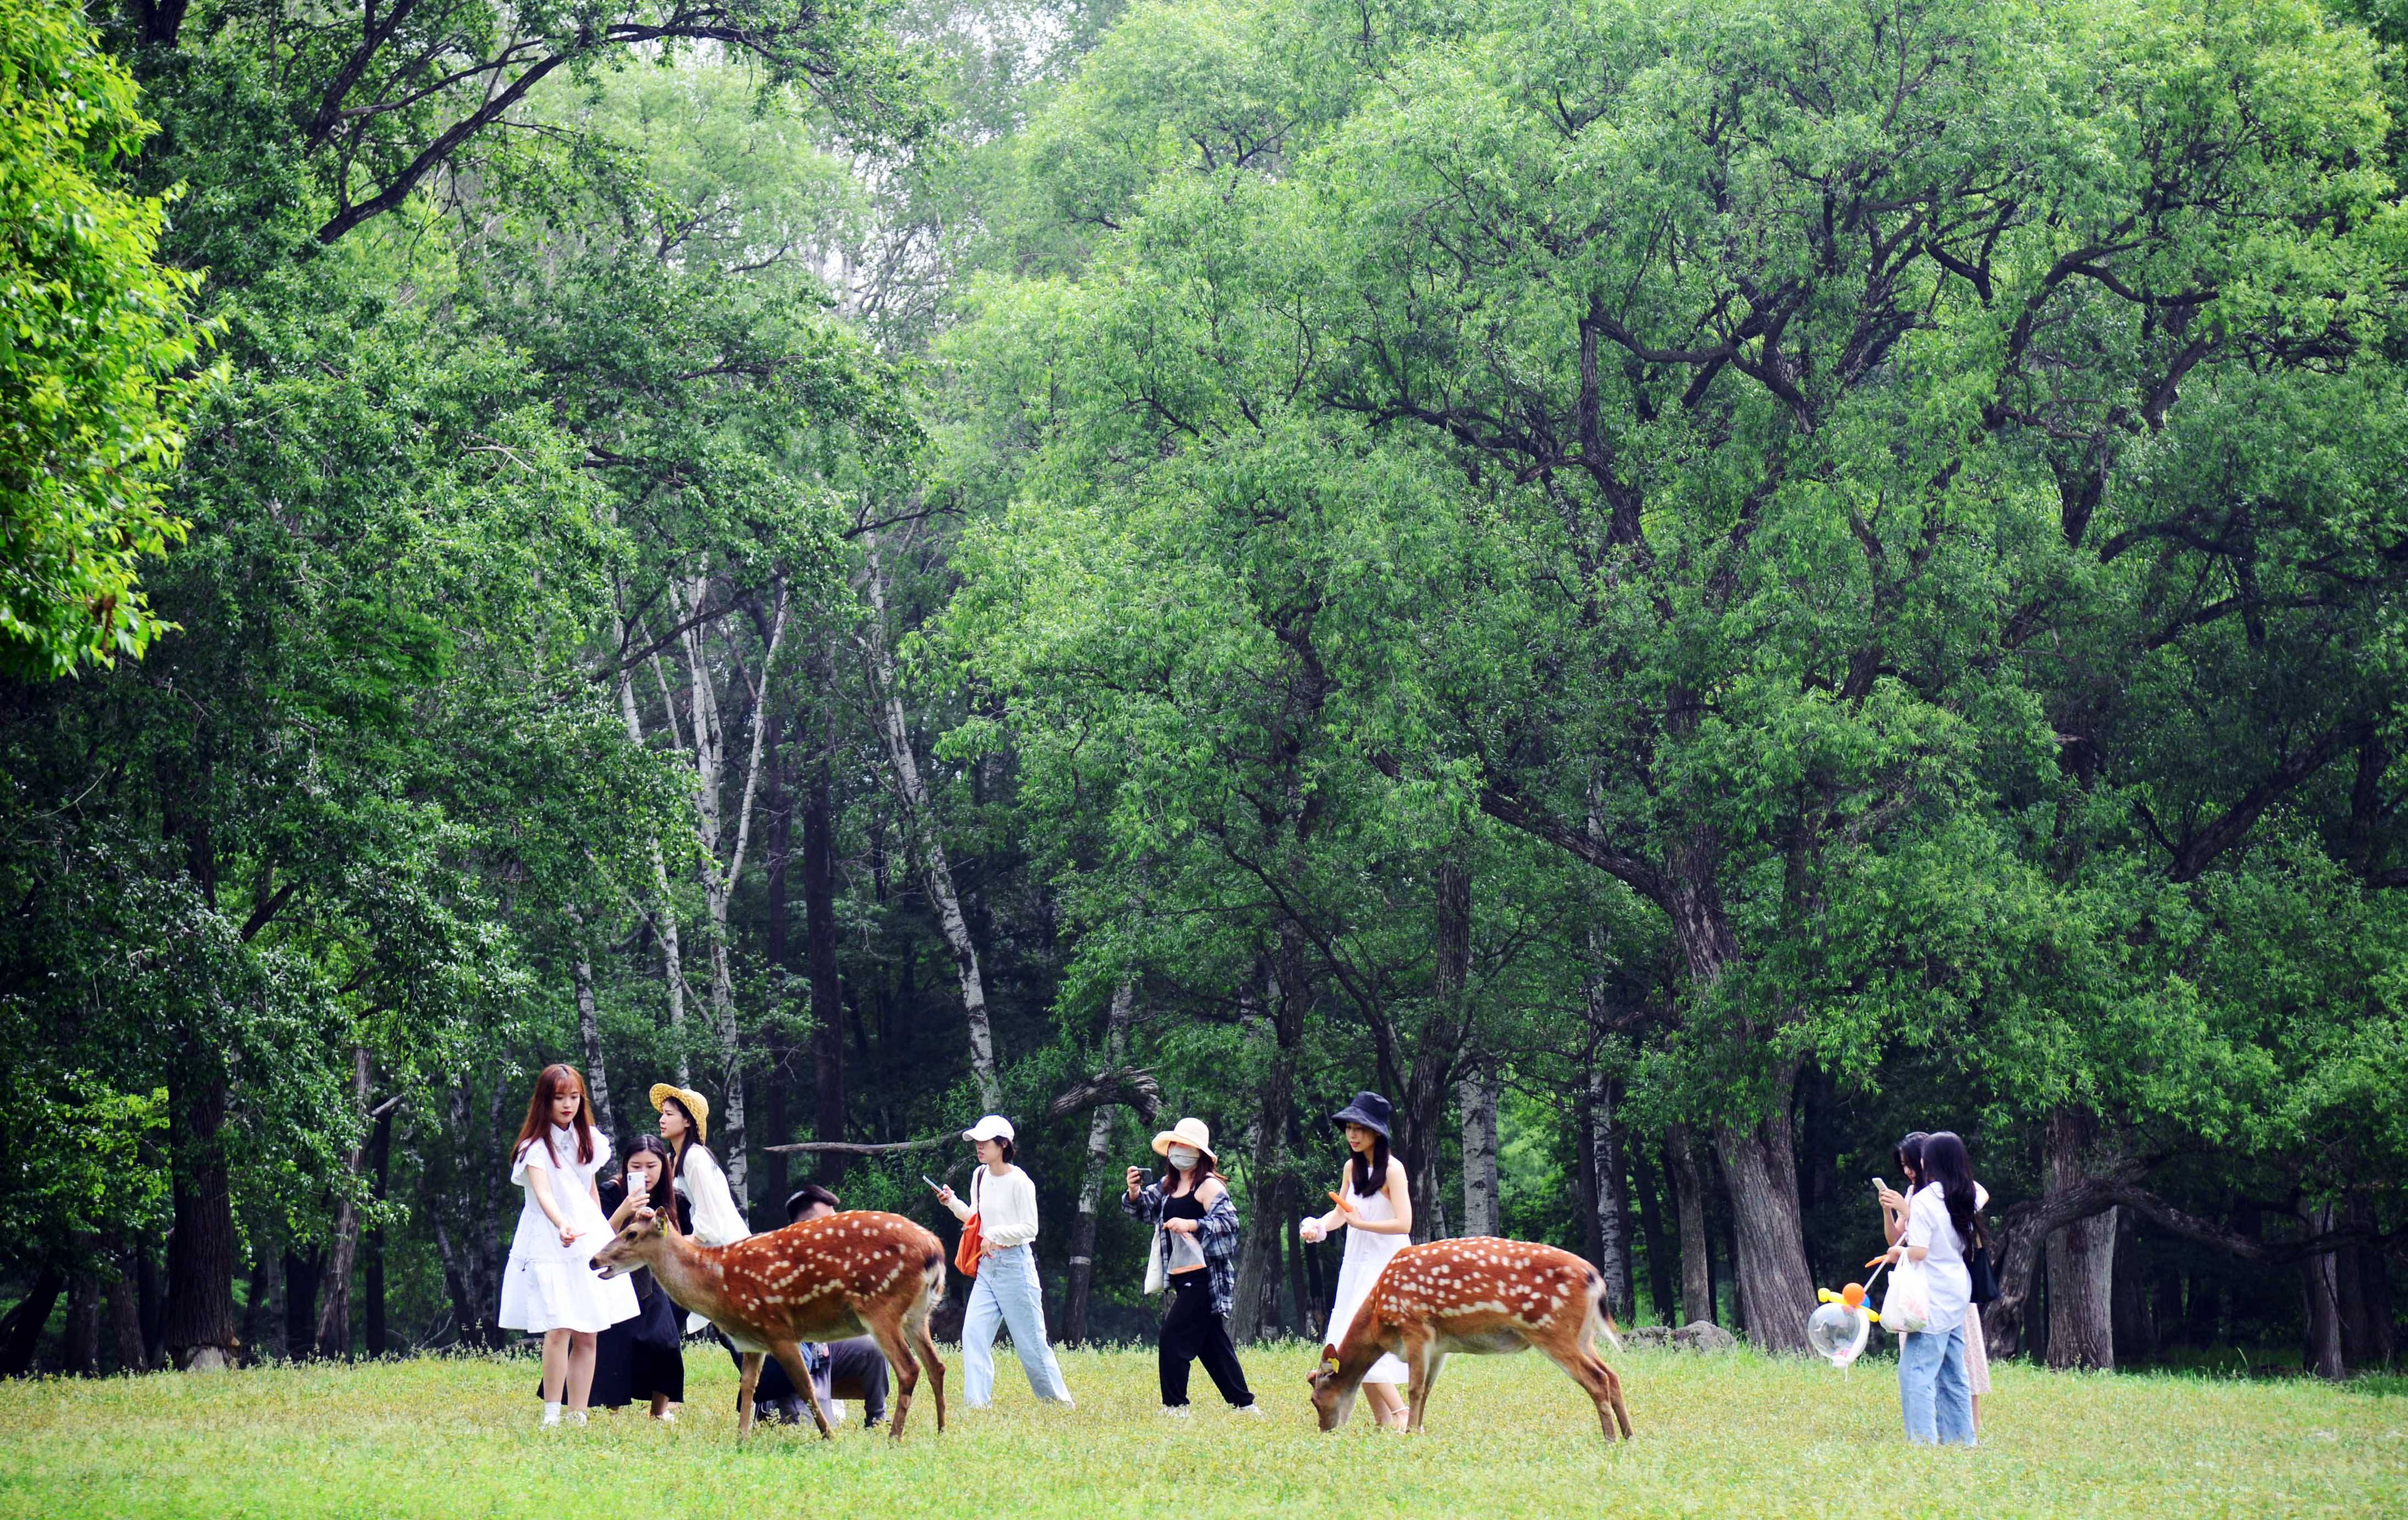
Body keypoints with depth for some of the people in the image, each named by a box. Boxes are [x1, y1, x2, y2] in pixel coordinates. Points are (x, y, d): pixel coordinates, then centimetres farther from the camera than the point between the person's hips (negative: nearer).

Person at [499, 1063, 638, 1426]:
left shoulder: (587, 1139, 10)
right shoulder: (536, 1146, -10)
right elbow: (543, 1192, -26)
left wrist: (602, 1233, 19)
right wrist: (562, 1225, -44)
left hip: (590, 1244, 6)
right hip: (548, 1245, -6)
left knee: (587, 1336, 3)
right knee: (558, 1330, -18)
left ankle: (579, 1417, 6)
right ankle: (552, 1415, -14)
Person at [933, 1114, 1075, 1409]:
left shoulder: (1019, 1182, -12)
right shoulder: (980, 1176, 9)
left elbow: (1030, 1228, -13)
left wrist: (994, 1234, -21)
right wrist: (953, 1204, 3)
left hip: (1015, 1264, -7)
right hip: (986, 1266, 7)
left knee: (1030, 1341, 0)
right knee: (973, 1335, -7)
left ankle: (1061, 1402, 14)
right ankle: (976, 1404, -8)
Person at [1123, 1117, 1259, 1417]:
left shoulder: (1208, 1186, -10)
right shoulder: (1168, 1185, 14)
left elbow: (1229, 1220, -20)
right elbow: (1144, 1209, 18)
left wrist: (1191, 1225, -31)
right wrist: (1134, 1192, -4)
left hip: (1203, 1276, -9)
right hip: (1182, 1278, 9)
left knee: (1173, 1340, -12)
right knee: (1213, 1344, 13)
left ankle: (1175, 1406, -8)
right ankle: (1244, 1404, 19)